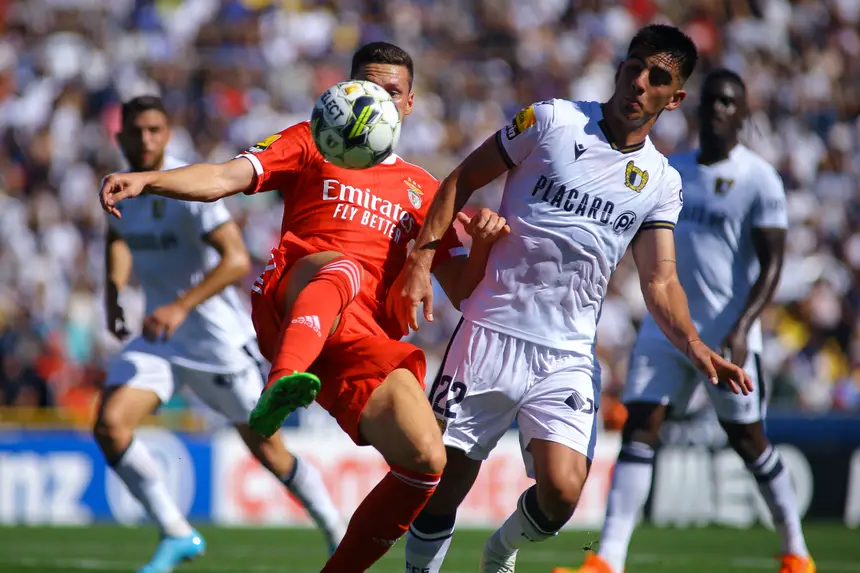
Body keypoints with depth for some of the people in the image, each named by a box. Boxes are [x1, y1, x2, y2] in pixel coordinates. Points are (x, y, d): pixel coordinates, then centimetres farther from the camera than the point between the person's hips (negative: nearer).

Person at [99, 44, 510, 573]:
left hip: (366, 340, 4)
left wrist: (482, 243, 1)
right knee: (344, 267, -40)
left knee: (427, 461, -18)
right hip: (290, 306, -4)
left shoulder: (423, 190, 28)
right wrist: (146, 180, -13)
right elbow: (226, 178, 5)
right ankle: (284, 383, -69)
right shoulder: (313, 144, 21)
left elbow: (461, 291, 23)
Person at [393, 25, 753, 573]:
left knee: (560, 494, -14)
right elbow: (462, 180, 5)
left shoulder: (661, 183, 8)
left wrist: (695, 345, -13)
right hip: (491, 335, -2)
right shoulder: (552, 120, -1)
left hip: (568, 358, 2)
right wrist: (422, 257, -6)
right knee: (446, 481, -3)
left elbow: (660, 281, 6)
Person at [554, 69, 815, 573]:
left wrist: (742, 328, -22)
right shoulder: (673, 171, 10)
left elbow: (772, 265, -11)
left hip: (727, 331, -5)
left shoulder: (759, 179, -8)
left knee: (748, 439, 5)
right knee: (639, 430, -6)